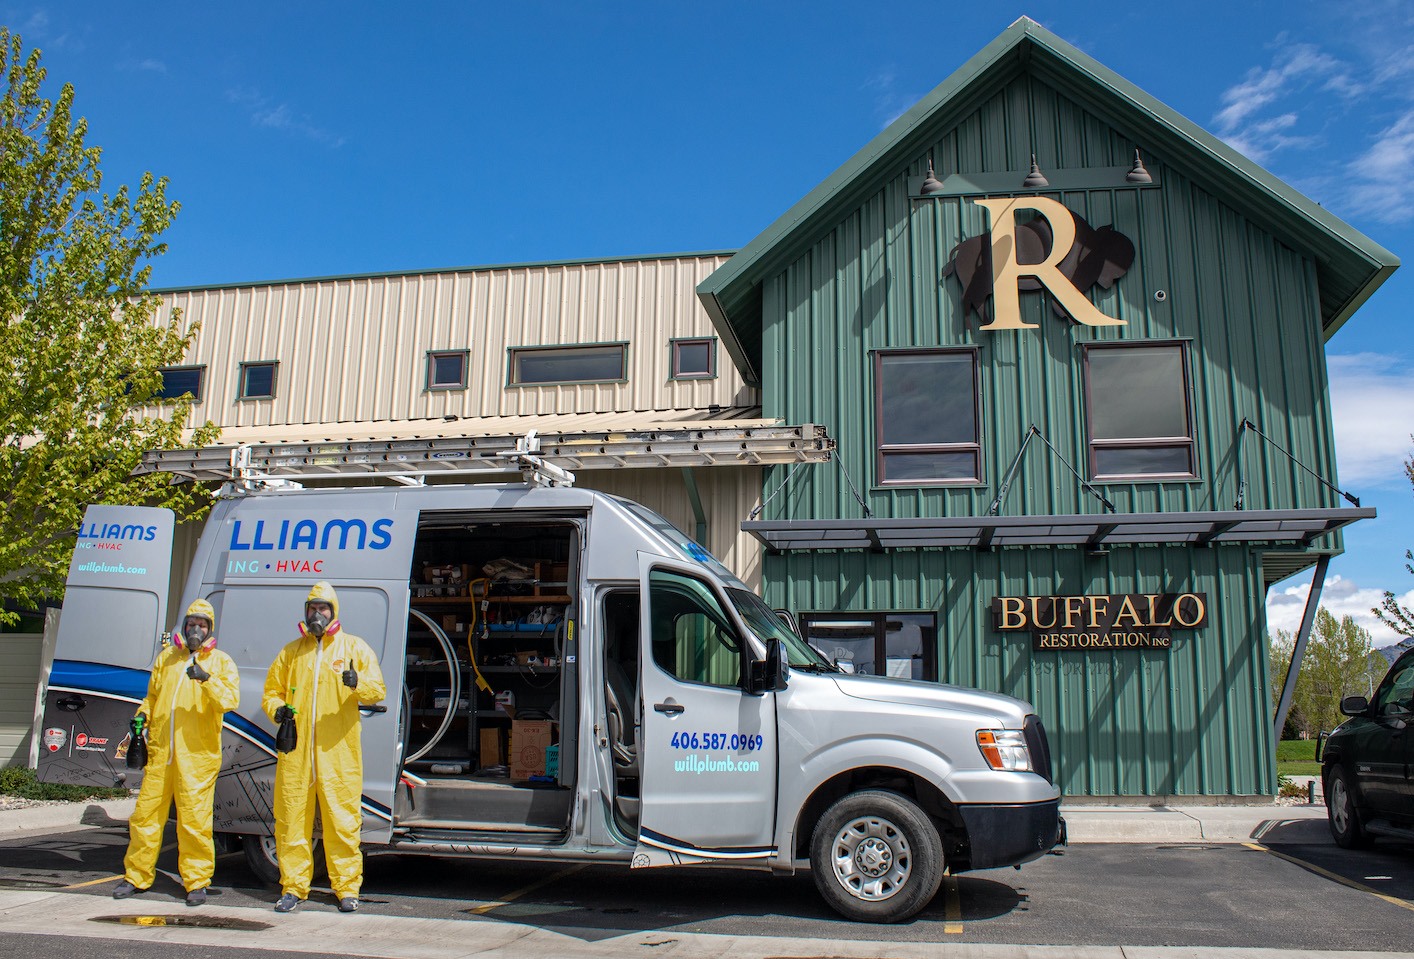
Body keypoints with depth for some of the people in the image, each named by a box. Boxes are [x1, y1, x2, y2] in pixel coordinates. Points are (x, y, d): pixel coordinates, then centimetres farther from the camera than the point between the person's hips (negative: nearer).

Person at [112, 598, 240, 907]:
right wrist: (142, 715, 8)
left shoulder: (221, 661, 5)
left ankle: (196, 881, 8)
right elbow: (152, 694, 26)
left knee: (194, 819, -3)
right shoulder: (166, 657, 17)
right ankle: (137, 876, 22)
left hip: (198, 754, -4)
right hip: (160, 751, 4)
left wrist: (208, 679, -23)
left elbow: (231, 700, -9)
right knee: (146, 812, 7)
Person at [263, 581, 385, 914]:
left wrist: (358, 683, -22)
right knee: (291, 819, 3)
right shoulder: (291, 652, 16)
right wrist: (277, 709, -2)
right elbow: (272, 690, 20)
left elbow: (377, 689, 0)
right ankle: (293, 887, 15)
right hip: (296, 752, 3)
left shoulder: (354, 647, 7)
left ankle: (347, 888, 7)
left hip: (338, 752, -2)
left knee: (342, 820, -2)